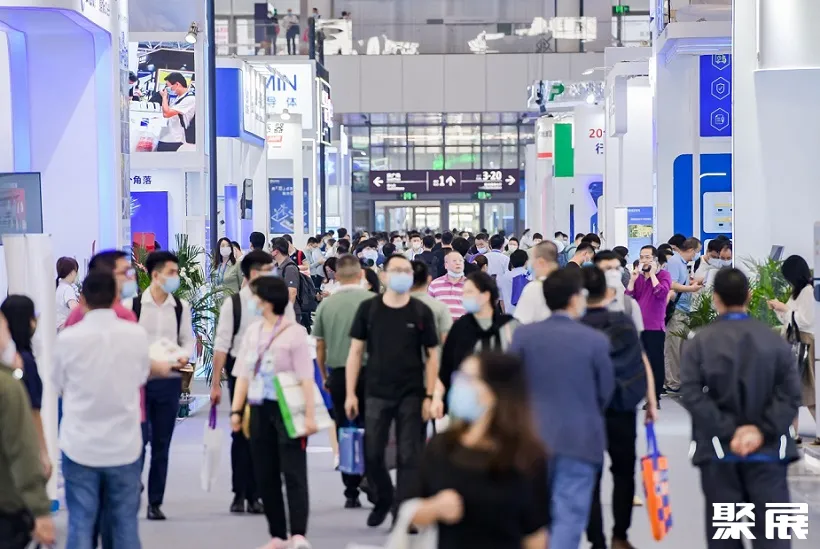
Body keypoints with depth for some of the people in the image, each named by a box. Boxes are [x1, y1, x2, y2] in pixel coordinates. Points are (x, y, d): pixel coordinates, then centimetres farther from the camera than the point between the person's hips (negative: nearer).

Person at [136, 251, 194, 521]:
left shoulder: (181, 307, 5)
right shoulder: (134, 304, -4)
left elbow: (188, 339, 11)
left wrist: (185, 356, -10)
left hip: (169, 381, 3)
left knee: (162, 444, 8)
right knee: (139, 439, -8)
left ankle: (155, 502, 16)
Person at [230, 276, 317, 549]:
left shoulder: (294, 332, -9)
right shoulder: (252, 331, 10)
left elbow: (306, 377, -13)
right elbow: (243, 374, 11)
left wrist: (310, 414, -18)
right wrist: (236, 410, 5)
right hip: (259, 409, 7)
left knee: (293, 473, -6)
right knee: (265, 474, 8)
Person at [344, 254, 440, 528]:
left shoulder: (421, 312, -1)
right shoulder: (368, 309, 0)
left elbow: (432, 355, 2)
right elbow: (356, 351, 3)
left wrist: (429, 396, -4)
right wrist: (350, 393, -1)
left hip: (411, 394, -1)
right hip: (376, 393, 1)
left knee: (408, 456, -1)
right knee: (372, 454, 5)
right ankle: (383, 499, 30)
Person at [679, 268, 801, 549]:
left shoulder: (698, 343, -1)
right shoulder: (775, 341, 3)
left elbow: (692, 396, -11)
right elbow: (791, 394, -7)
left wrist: (728, 431, -12)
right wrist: (762, 430, -10)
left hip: (719, 452, 0)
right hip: (767, 450, 0)